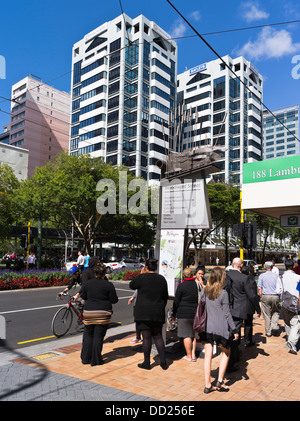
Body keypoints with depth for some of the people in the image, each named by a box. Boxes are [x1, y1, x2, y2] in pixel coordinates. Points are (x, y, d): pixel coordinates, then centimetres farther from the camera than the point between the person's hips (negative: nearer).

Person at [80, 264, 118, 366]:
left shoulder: (87, 283, 0)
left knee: (88, 335, 15)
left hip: (88, 312, 3)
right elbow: (114, 300, -5)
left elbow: (83, 297, 9)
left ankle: (85, 358, 20)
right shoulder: (108, 285, -9)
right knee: (98, 336, 5)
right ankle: (96, 360, 11)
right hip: (103, 314, -2)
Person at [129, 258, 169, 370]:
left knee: (146, 337, 3)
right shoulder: (162, 279, 4)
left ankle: (146, 363, 13)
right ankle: (163, 362, 11)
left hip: (144, 312, -4)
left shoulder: (142, 278, -11)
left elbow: (131, 285, 6)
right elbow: (165, 297, 11)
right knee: (158, 336, 13)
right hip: (158, 313, 5)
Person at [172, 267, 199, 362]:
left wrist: (174, 314, 4)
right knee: (193, 334, 16)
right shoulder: (198, 284, 3)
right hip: (196, 314, 5)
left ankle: (189, 356, 9)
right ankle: (193, 355, 18)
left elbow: (176, 302, -6)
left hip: (184, 313, -5)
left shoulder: (181, 286, -9)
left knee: (186, 335, 2)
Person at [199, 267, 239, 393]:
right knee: (226, 352, 17)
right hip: (220, 328, -3)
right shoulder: (223, 293, -10)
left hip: (206, 327, 4)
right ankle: (220, 382, 13)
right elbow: (227, 314, -8)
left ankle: (208, 385, 13)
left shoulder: (204, 292, 2)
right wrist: (234, 330, -1)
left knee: (208, 355, 9)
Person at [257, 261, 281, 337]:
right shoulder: (276, 276, 3)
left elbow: (259, 288, -5)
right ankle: (275, 326, 2)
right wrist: (278, 296, 10)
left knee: (267, 315, 7)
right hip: (275, 296, 1)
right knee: (276, 312, 20)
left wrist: (261, 297, 4)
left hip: (265, 296, -1)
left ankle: (268, 332, 11)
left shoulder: (261, 276, 0)